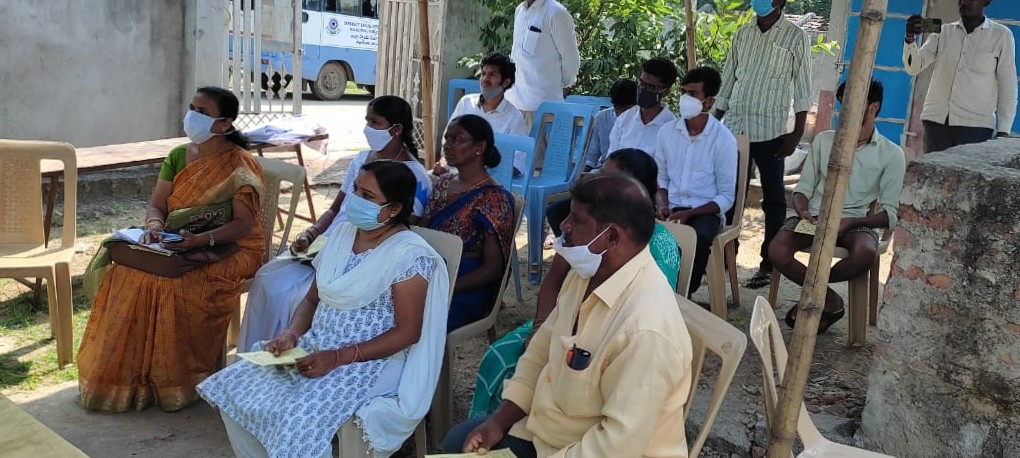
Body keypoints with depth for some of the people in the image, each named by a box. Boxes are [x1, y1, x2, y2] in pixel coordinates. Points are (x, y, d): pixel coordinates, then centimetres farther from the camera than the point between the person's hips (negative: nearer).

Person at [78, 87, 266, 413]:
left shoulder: (240, 165, -9)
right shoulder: (178, 156, 9)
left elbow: (244, 224, -17)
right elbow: (156, 206, 8)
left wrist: (202, 239, -32)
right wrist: (155, 226, -16)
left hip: (230, 249, -6)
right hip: (174, 247, 6)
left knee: (180, 285, -33)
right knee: (126, 274, -19)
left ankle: (176, 380, -15)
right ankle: (128, 374, -9)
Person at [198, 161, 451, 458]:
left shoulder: (410, 254, -15)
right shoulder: (343, 233, 7)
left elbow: (408, 331, -17)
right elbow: (312, 298, 14)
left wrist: (339, 358, -21)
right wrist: (292, 333, -7)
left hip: (370, 363, -7)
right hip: (315, 348, 8)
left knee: (297, 419, -28)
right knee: (235, 389, -5)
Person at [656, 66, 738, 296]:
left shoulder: (724, 140, -7)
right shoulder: (667, 131, 5)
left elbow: (726, 197, -5)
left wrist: (689, 214, -18)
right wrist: (662, 204, -7)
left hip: (704, 211, -3)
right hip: (672, 207, 3)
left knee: (696, 240, -36)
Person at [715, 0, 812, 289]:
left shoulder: (796, 38, -2)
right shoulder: (742, 34, 11)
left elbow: (802, 90, -3)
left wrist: (797, 133, -10)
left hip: (770, 131, -4)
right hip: (735, 127, 4)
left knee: (773, 198, 3)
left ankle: (769, 264, 7)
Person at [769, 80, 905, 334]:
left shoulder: (891, 154, 5)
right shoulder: (824, 140, 14)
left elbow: (890, 213, -1)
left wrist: (851, 222, -19)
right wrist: (803, 211, -11)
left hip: (855, 221, -2)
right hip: (814, 216, 2)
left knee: (865, 254, -37)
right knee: (777, 252, -29)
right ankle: (829, 300, -7)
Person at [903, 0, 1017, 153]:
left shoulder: (1001, 35, 6)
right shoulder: (943, 32, 12)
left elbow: (1007, 85, 6)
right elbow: (913, 67, 3)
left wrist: (1003, 130, -2)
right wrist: (910, 38, -17)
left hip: (975, 124, -2)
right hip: (936, 119, 3)